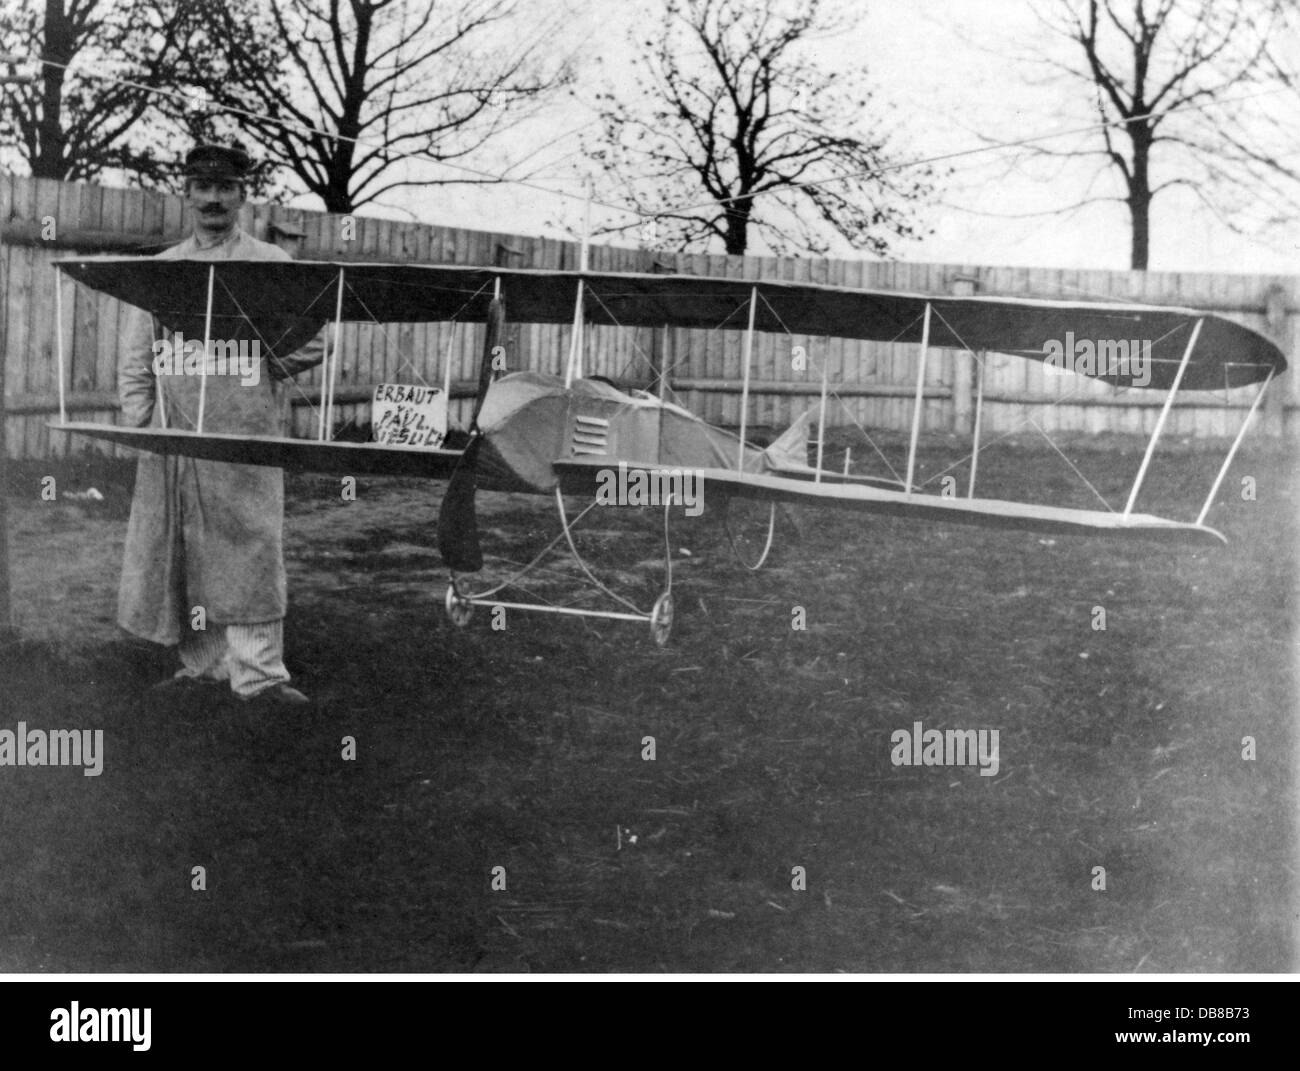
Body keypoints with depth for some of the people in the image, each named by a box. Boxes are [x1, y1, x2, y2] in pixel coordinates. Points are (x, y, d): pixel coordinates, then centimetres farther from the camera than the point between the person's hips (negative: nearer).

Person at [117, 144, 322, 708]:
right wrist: (139, 420, 5)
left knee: (250, 544, -8)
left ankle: (258, 672, -6)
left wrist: (266, 362, -9)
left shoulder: (271, 265, 6)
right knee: (176, 546, 5)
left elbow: (308, 344, 1)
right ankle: (201, 662, 16)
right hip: (174, 427, 4)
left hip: (244, 423, -4)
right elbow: (137, 355, 14)